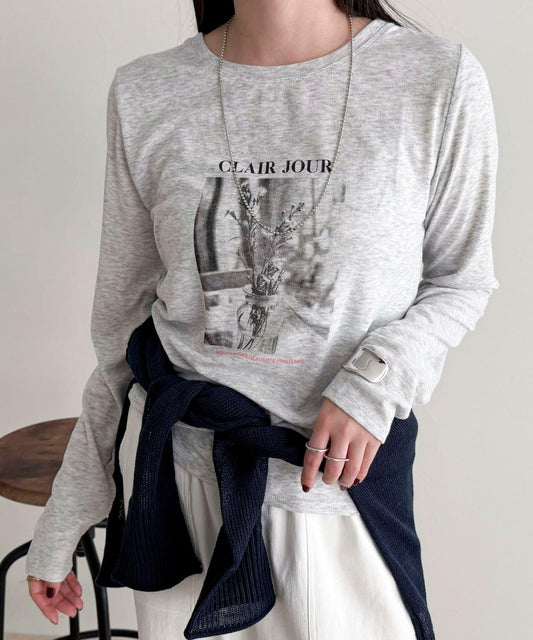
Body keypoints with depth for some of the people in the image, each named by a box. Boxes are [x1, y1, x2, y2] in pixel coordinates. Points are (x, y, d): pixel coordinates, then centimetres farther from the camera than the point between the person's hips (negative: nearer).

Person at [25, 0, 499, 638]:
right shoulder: (143, 94, -3)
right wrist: (59, 525, 9)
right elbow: (119, 321, 4)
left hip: (332, 476, -1)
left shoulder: (442, 79, -10)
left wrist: (377, 381, -17)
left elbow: (461, 279, 4)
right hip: (176, 467, 2)